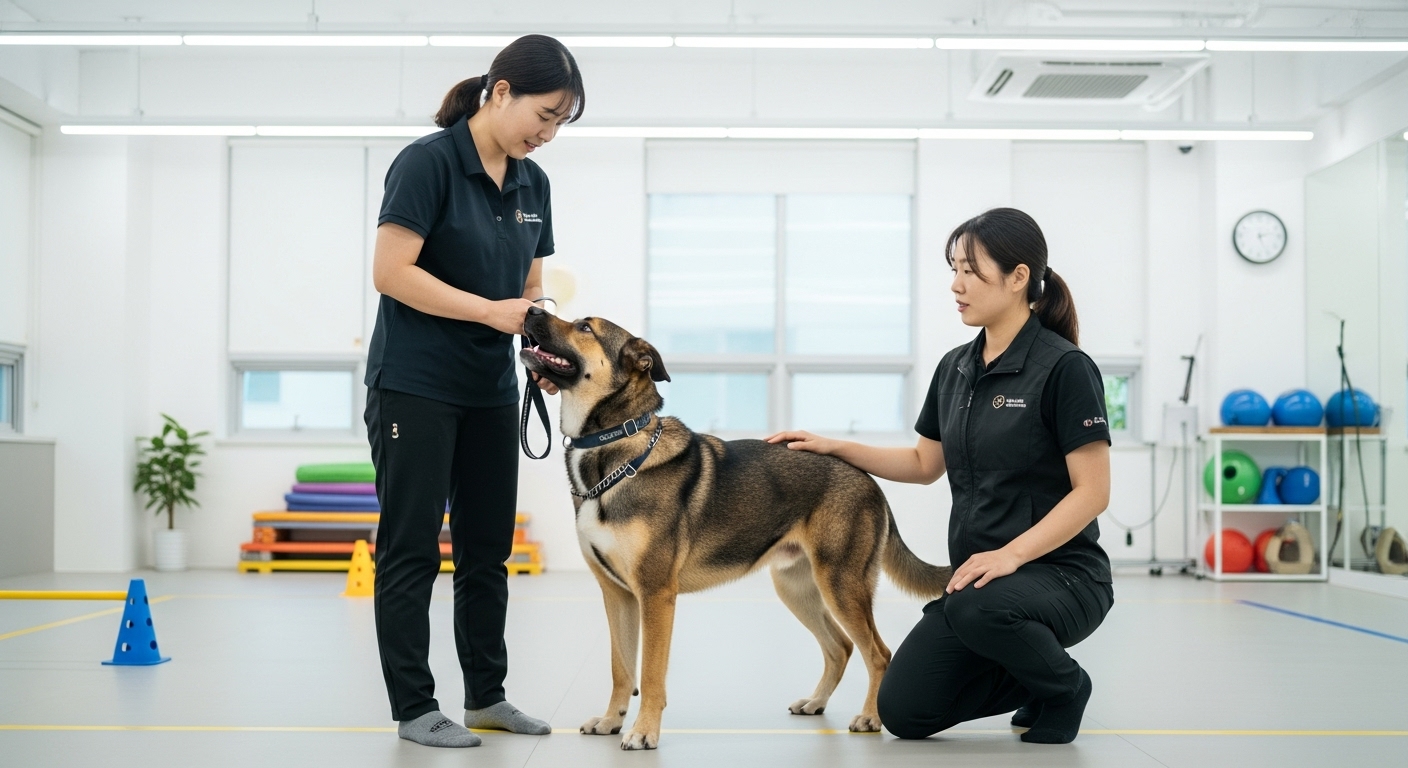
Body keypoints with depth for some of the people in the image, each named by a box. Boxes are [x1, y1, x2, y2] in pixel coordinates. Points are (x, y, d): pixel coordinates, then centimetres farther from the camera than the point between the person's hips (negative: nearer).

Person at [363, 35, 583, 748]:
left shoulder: (532, 182, 8)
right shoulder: (428, 161, -13)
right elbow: (392, 272, -19)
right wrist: (492, 311, -21)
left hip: (491, 390, 7)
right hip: (415, 386, -7)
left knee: (487, 548, 12)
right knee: (411, 549, 1)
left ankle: (486, 695, 23)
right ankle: (414, 707, 9)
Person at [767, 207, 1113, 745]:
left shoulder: (1063, 367, -15)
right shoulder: (955, 368, 7)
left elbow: (1092, 492, -17)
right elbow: (925, 464, 19)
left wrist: (1012, 555, -27)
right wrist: (832, 448, 10)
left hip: (1060, 574, -6)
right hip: (980, 577, 6)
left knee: (978, 608, -38)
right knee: (903, 711, -7)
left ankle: (1064, 687, -5)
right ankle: (1032, 678, 19)